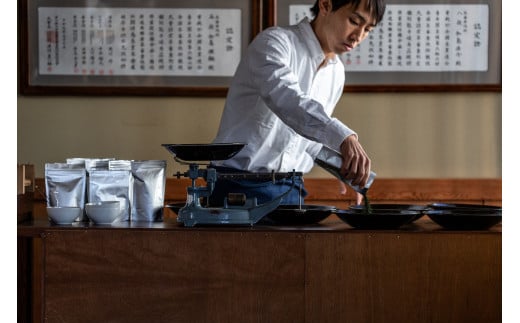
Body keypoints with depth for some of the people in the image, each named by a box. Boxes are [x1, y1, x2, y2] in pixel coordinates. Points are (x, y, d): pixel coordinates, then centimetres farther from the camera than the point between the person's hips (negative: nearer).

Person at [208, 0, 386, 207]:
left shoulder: (336, 72, 12)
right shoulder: (274, 42, -12)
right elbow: (284, 97, -33)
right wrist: (343, 138, -45)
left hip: (292, 190, 7)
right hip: (243, 187, -6)